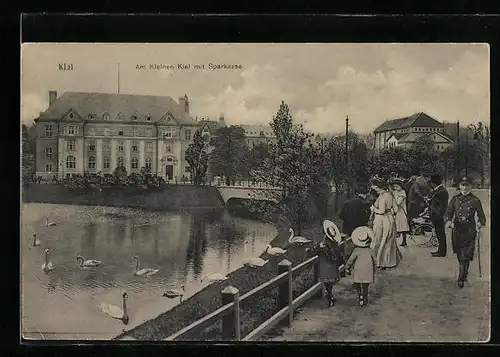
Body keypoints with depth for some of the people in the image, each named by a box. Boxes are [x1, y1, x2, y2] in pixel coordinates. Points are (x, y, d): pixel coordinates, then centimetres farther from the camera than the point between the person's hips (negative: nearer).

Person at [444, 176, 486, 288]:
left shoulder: (475, 200, -1)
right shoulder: (455, 199, 4)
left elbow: (482, 217, 2)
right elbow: (448, 213, 1)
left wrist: (480, 225, -19)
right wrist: (448, 221, -21)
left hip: (469, 232, -3)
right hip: (457, 231, 3)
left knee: (465, 257, -9)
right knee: (460, 256, 15)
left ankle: (461, 279, -4)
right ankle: (464, 274, 37)